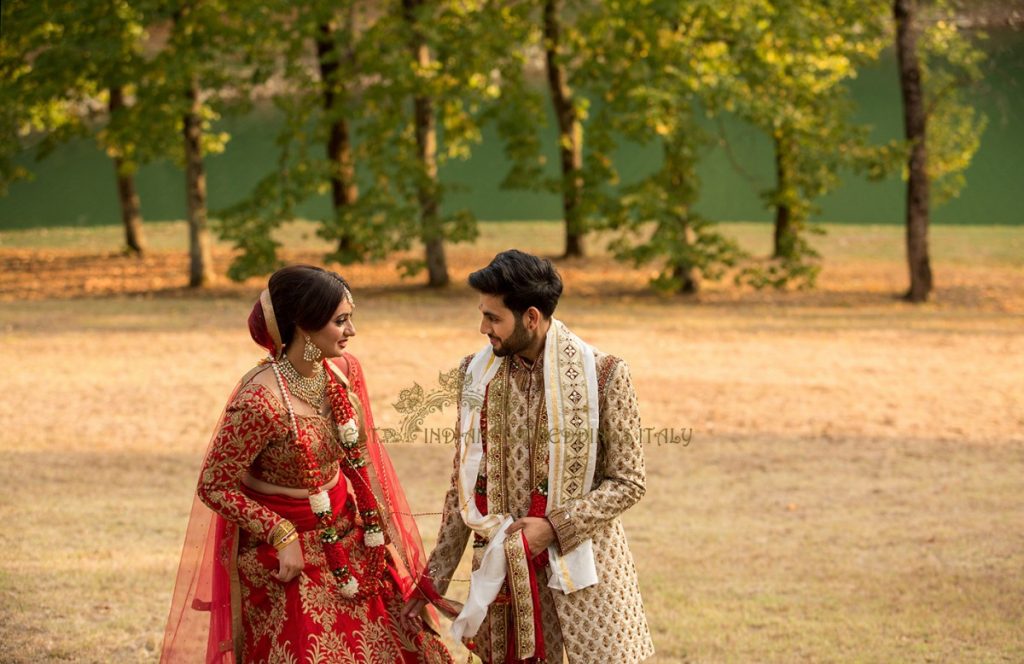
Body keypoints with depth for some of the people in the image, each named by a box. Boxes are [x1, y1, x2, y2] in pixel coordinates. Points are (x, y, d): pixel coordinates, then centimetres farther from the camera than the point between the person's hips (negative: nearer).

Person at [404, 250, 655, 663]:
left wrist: (555, 526, -16)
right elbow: (464, 484, 8)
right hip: (505, 567, 3)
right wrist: (435, 577, 7)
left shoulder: (602, 375, -10)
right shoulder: (477, 374, 1)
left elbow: (628, 482, -6)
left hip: (583, 565, -3)